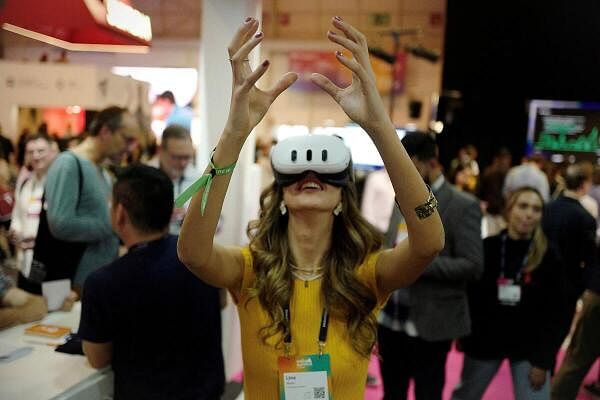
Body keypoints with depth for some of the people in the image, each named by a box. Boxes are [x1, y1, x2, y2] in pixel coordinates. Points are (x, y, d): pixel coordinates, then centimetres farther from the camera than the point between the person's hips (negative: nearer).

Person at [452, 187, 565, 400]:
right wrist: (462, 334, -2)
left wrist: (543, 360, -8)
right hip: (484, 340, 1)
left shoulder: (548, 256, -9)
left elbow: (552, 313, -6)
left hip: (529, 346, -1)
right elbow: (469, 296, -2)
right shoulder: (486, 248, -9)